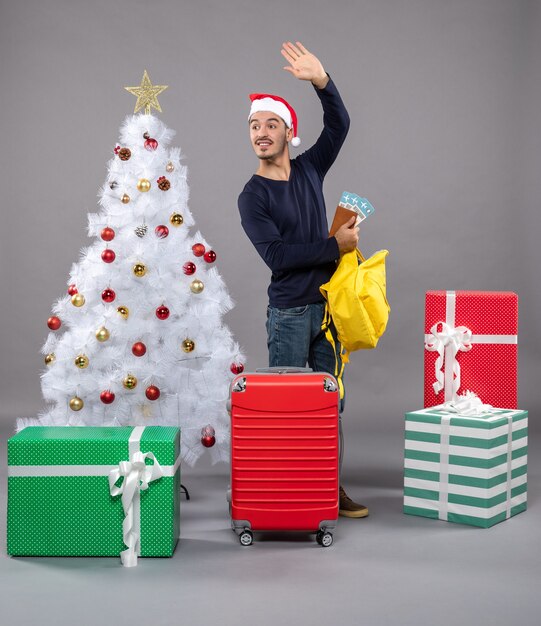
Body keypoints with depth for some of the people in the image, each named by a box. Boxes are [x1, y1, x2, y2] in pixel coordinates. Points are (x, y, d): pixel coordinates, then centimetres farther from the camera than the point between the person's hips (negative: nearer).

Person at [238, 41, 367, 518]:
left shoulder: (309, 169, 8)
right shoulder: (252, 197, -7)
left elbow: (339, 125, 0)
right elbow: (277, 255, -17)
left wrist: (321, 80, -16)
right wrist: (334, 245, -16)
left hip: (328, 304, 5)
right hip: (289, 314, -5)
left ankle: (331, 487, 18)